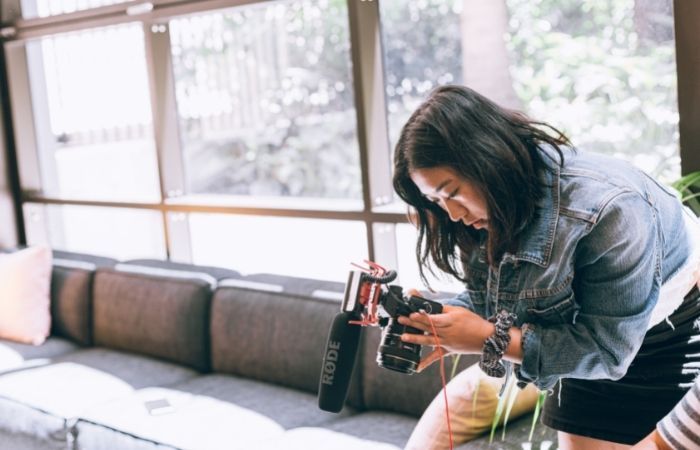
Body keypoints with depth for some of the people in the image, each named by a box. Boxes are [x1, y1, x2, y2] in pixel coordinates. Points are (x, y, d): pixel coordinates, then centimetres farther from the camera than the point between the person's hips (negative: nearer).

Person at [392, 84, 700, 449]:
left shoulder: (606, 209, -36)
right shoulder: (495, 207, -15)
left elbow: (606, 348, -32)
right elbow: (485, 299, -5)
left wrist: (489, 338, -38)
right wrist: (436, 320, -27)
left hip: (669, 344, -6)